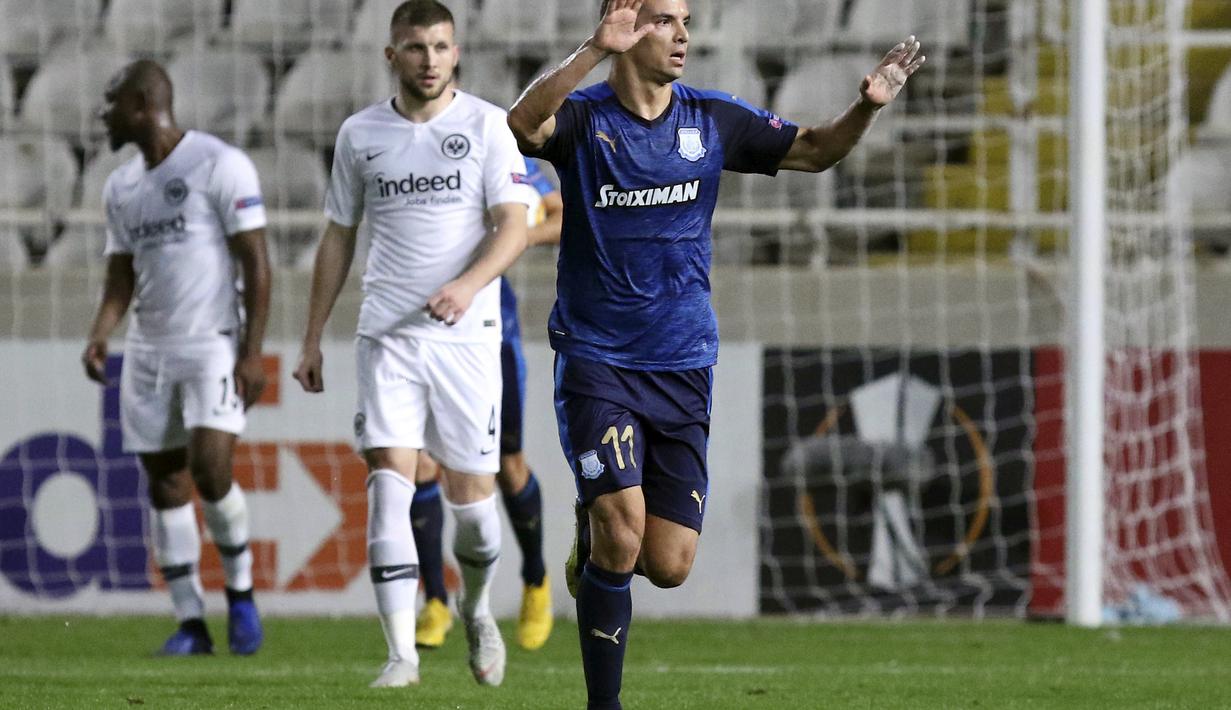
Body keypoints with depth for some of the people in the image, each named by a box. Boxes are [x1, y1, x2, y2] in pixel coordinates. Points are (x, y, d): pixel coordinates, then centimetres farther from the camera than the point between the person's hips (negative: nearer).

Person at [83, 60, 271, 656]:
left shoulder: (219, 165, -9)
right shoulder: (121, 187, 12)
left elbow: (255, 263, -9)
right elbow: (122, 276, 16)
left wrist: (252, 352, -15)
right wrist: (100, 335, -3)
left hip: (212, 345, -7)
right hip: (149, 350, 7)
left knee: (210, 472, -18)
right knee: (166, 484, 3)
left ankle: (240, 590, 5)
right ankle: (191, 624, 8)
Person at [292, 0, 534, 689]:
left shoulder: (487, 125, 0)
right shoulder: (360, 134, 8)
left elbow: (514, 225, -8)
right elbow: (339, 238, 15)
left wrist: (469, 283, -26)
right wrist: (313, 340, 14)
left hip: (466, 333, -1)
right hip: (388, 335, 1)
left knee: (472, 494, 1)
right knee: (390, 481, -12)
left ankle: (477, 608, 32)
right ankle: (403, 653, -12)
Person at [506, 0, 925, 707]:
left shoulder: (713, 119, 4)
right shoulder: (584, 117, -8)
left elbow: (815, 150, 8)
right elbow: (525, 125, -30)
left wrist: (867, 106, -12)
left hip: (682, 369, 4)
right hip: (595, 358, -4)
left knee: (668, 566, -1)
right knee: (622, 526, -20)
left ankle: (597, 539, 35)